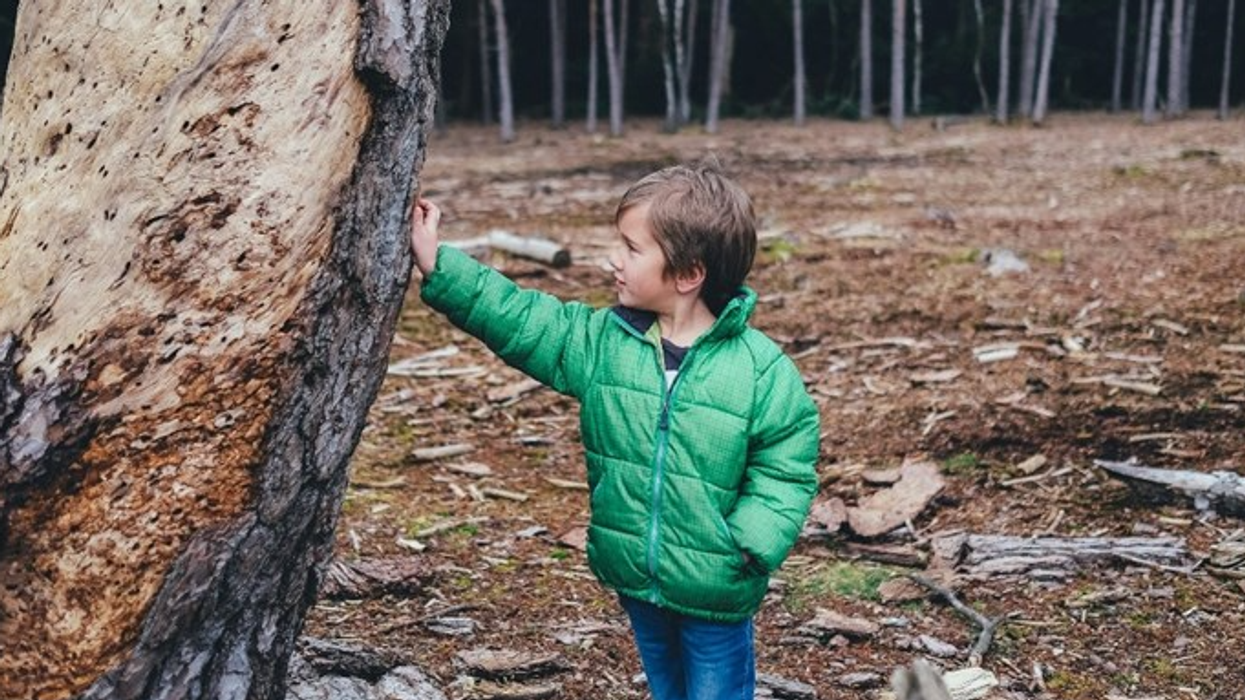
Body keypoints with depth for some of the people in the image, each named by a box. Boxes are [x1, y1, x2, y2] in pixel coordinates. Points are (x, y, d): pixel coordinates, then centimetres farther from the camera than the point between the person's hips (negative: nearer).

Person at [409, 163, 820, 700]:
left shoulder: (762, 369, -16)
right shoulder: (600, 340, -4)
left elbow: (784, 471, -10)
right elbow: (519, 319, -6)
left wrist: (753, 545, -22)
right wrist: (436, 265, -13)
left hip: (716, 590, -4)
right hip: (636, 579, 5)